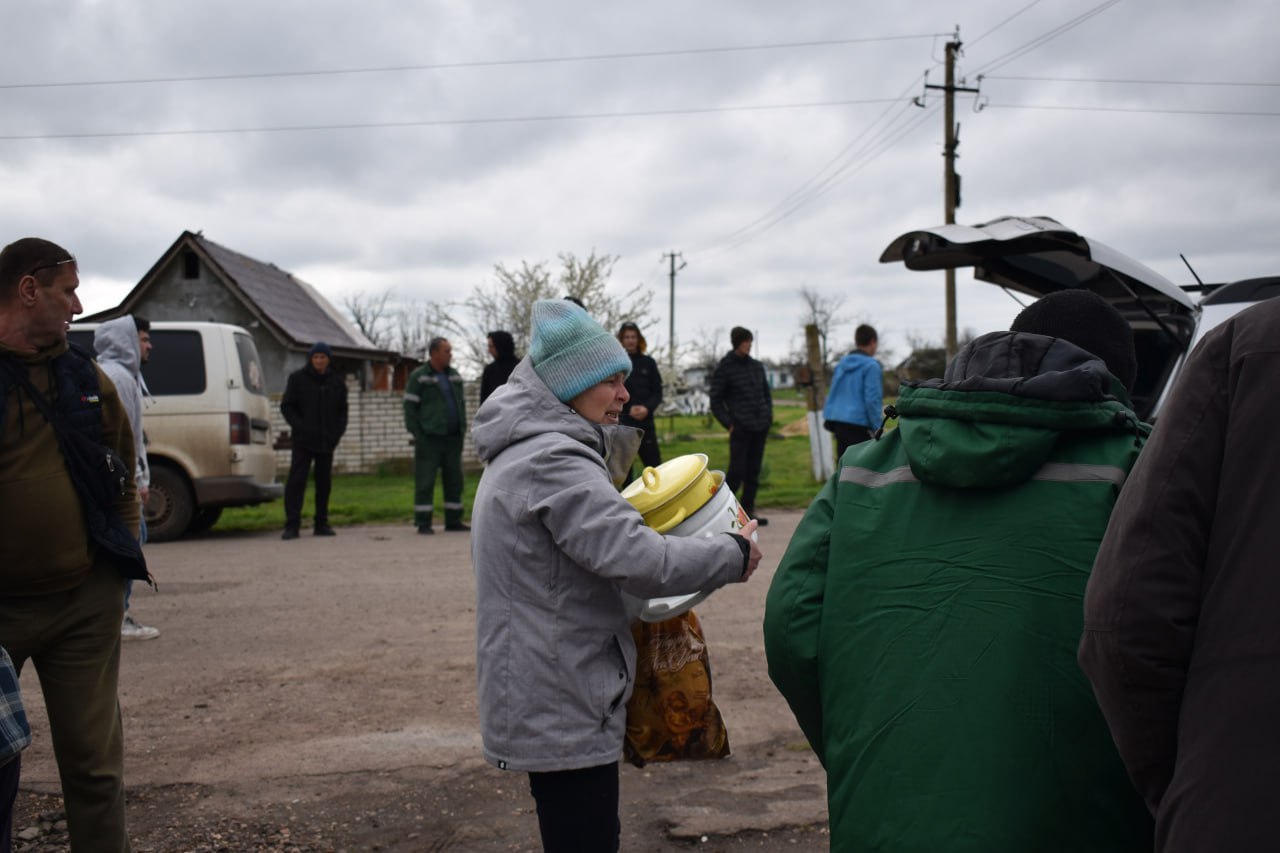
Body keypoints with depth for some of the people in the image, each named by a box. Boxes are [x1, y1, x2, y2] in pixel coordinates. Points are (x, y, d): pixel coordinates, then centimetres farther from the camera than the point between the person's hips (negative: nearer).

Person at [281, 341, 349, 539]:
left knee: (324, 482, 8)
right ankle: (292, 525, -9)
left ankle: (322, 523, 16)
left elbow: (342, 411, 15)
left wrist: (338, 432, 0)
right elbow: (286, 406, 1)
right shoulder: (297, 378, 1)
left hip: (327, 441, 3)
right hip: (303, 441, -3)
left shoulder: (337, 382, 10)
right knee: (296, 481, -9)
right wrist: (299, 426, -11)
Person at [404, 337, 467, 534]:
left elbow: (462, 403, 20)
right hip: (429, 438, -6)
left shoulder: (454, 376, 16)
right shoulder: (418, 377, -2)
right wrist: (416, 434, -11)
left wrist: (463, 429, 11)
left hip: (453, 438, 6)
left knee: (454, 479, 7)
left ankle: (453, 520, 14)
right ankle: (423, 523, -1)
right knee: (425, 481, -5)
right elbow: (410, 406, -5)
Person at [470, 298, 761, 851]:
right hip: (564, 715, -11)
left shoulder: (521, 454, 13)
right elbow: (637, 560, -26)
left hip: (544, 706, 11)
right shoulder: (552, 461, -20)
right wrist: (735, 555, -14)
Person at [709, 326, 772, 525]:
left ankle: (748, 510, 14)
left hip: (760, 427, 5)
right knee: (737, 471, -8)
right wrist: (729, 423, -9)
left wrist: (768, 415, 9)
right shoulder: (724, 368, -3)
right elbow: (716, 401, -1)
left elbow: (766, 393, 22)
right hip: (740, 428, -5)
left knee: (753, 471, 7)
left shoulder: (757, 366, 12)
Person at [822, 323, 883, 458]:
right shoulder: (871, 366, -8)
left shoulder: (841, 364, 13)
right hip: (858, 424, -7)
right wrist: (879, 430, -7)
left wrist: (828, 419, 22)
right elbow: (872, 400, -12)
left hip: (837, 421, 7)